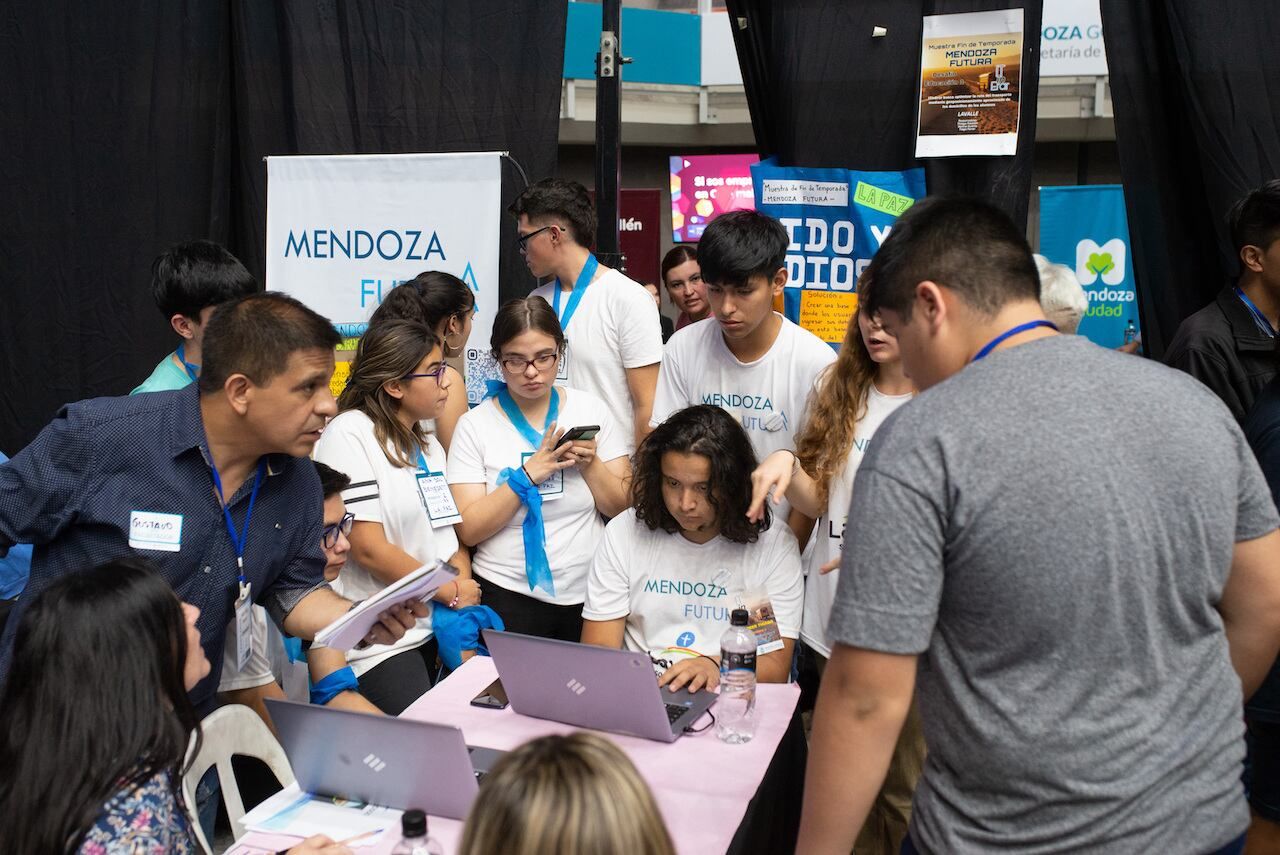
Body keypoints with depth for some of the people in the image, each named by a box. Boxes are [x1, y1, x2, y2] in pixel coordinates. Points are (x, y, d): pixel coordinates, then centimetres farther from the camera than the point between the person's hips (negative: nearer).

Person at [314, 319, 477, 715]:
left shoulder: (429, 445, 15)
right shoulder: (349, 434, -11)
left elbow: (452, 537, 12)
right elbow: (368, 548, -17)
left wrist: (462, 614, -5)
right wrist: (452, 593, -8)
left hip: (434, 633, 8)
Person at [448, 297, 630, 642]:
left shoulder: (591, 409, 2)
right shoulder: (474, 425, -3)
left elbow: (624, 508, 3)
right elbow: (468, 531, -10)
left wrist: (590, 464, -14)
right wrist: (528, 474, -18)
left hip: (590, 593, 2)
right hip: (509, 597, -2)